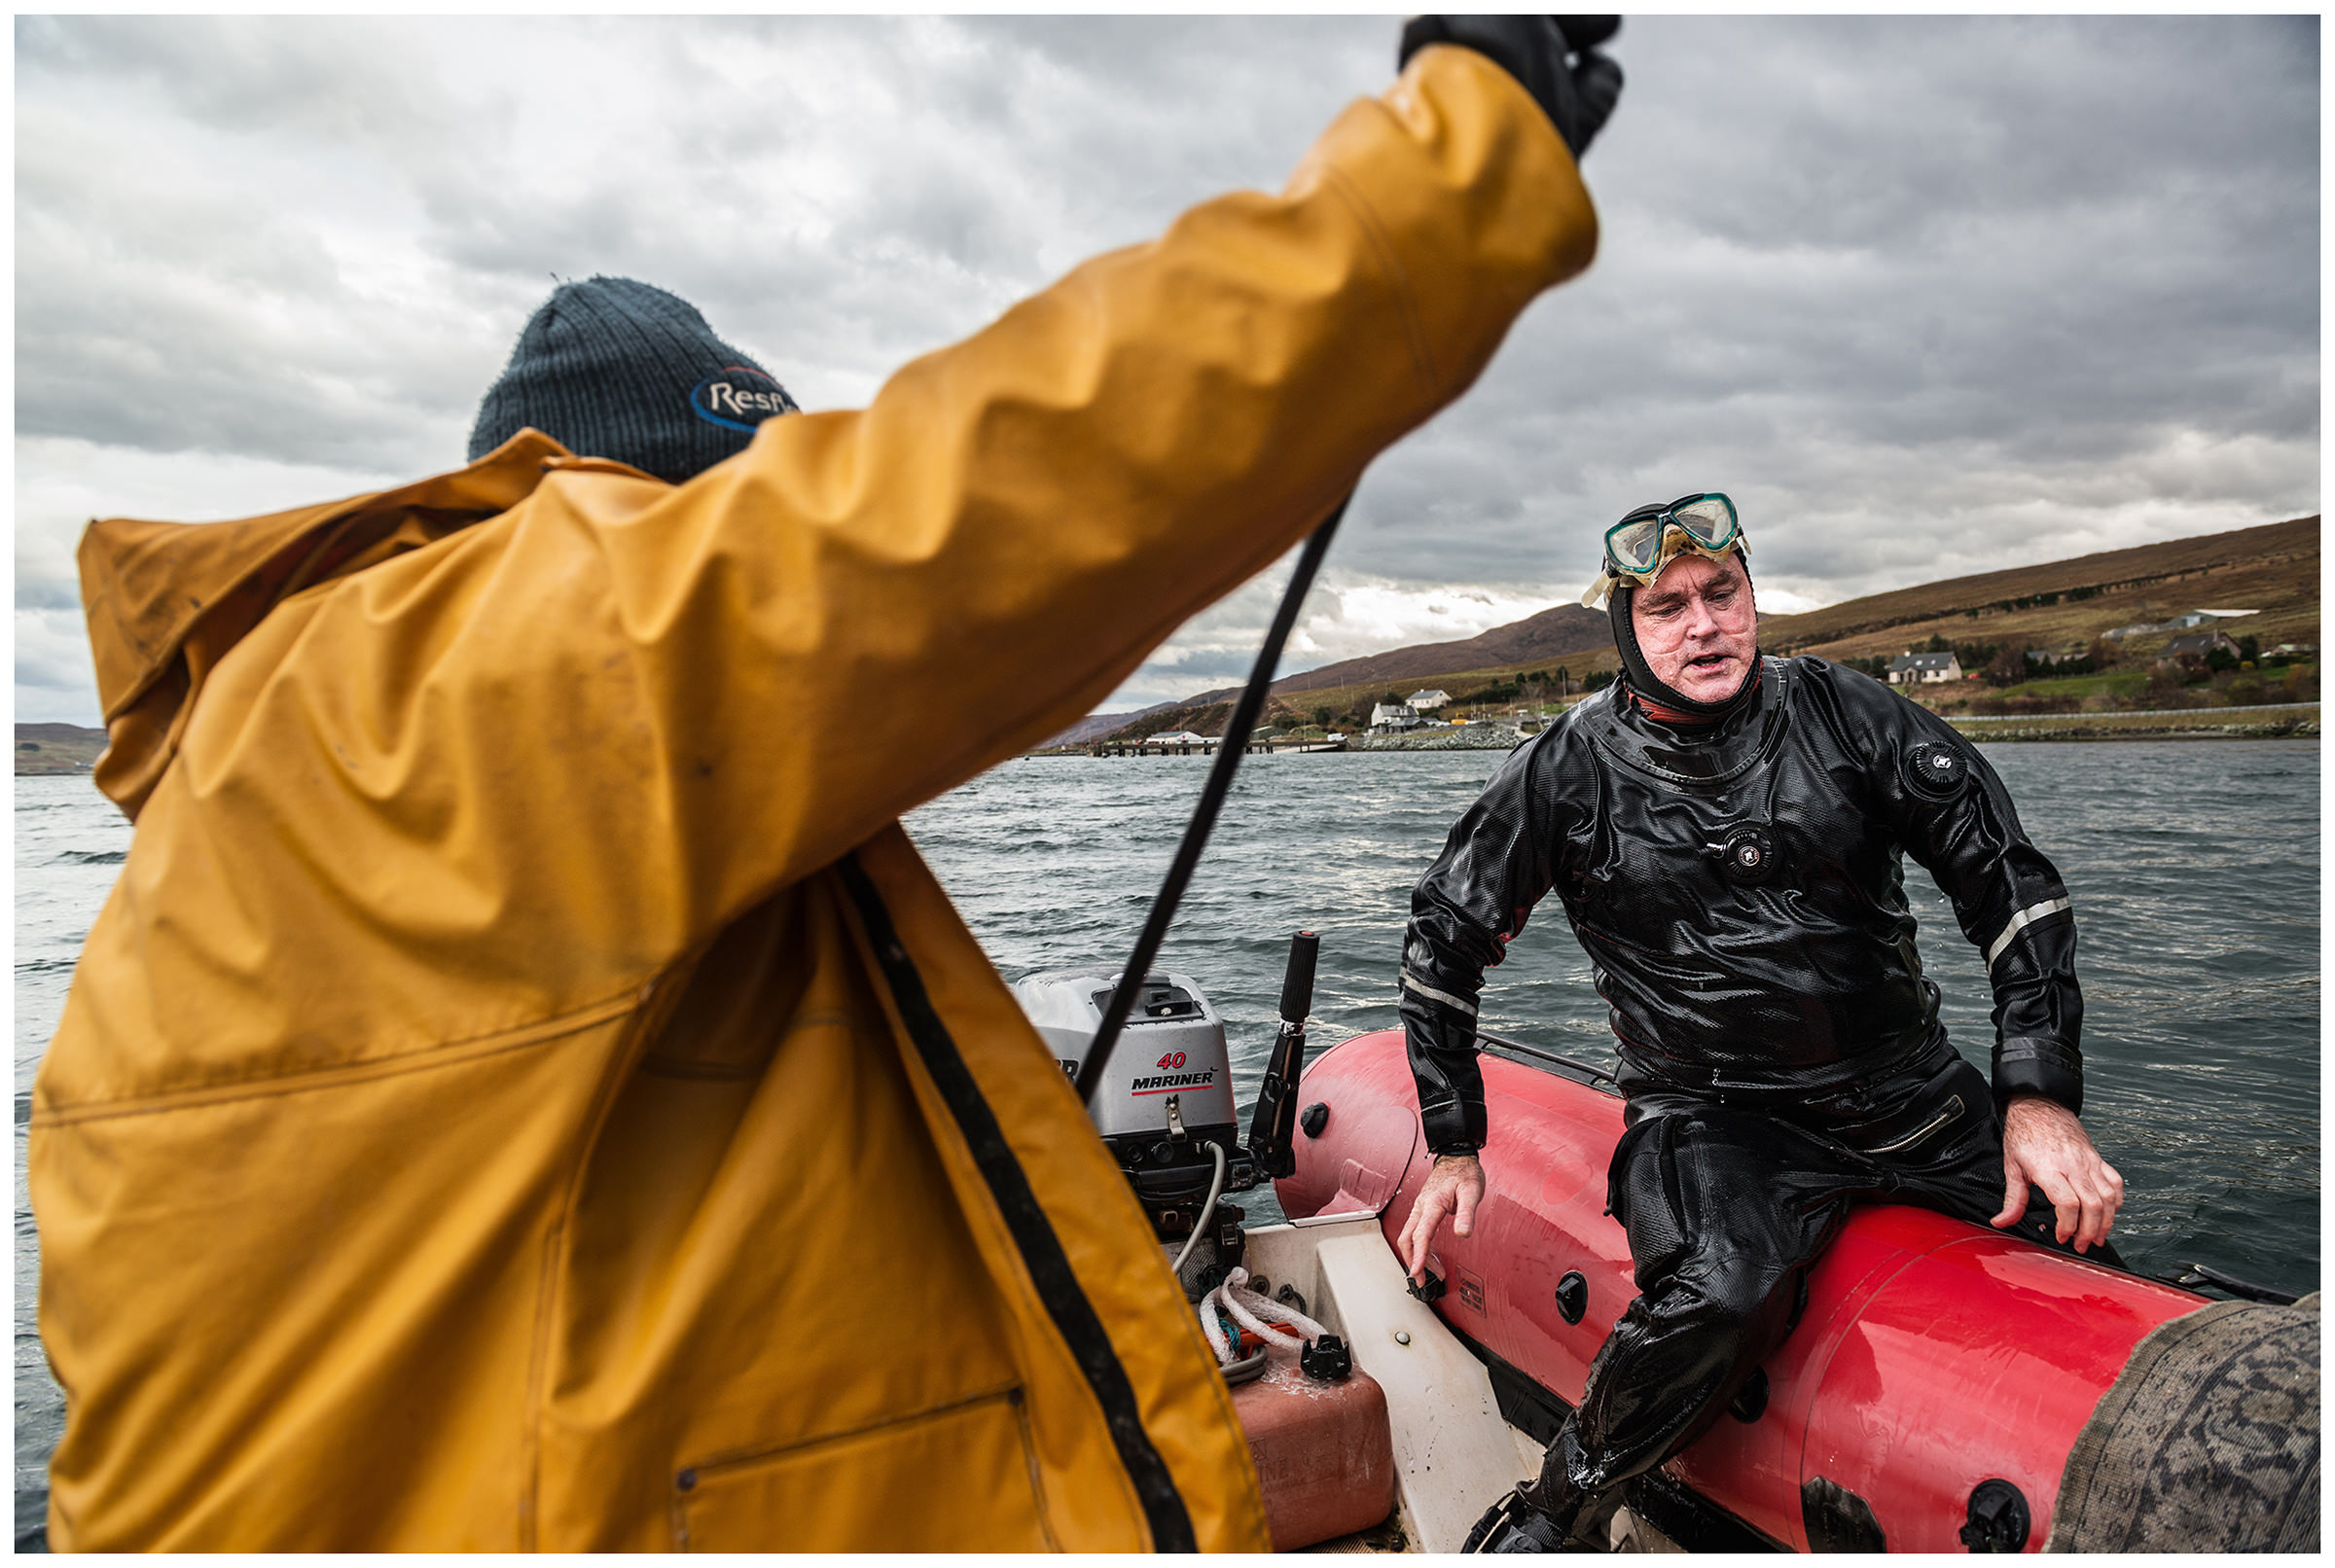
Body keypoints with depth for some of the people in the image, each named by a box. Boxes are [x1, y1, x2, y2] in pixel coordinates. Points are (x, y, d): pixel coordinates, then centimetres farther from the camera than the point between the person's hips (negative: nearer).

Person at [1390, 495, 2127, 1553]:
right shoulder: (1572, 769, -7)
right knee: (1722, 1289, -32)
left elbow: (2009, 878, 2)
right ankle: (1542, 1520, -8)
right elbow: (1443, 941, 2)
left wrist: (2041, 1095, -7)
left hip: (1916, 1097, 4)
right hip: (1713, 1116, -4)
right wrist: (1454, 1147, 4)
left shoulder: (1843, 713, -2)